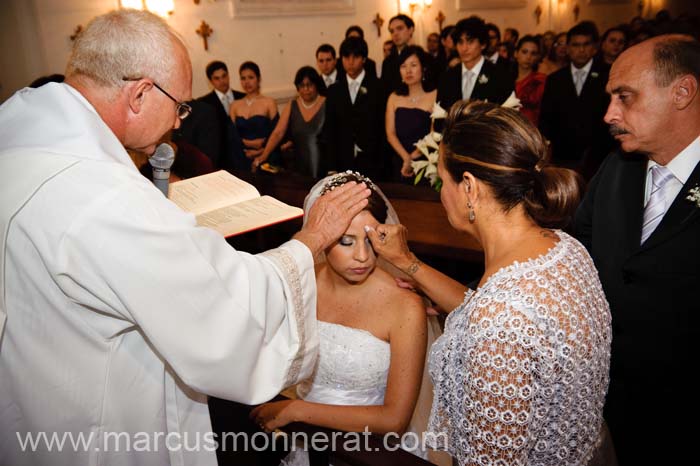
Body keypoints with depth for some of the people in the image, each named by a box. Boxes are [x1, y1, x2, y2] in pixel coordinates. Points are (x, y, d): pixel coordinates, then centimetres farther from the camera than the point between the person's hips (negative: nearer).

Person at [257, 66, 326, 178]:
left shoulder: (326, 104, -4)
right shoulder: (292, 106, 5)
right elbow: (278, 133, -2)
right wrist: (263, 156, -14)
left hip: (325, 165, -3)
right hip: (300, 165, 3)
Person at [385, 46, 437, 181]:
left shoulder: (434, 96, -4)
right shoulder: (394, 98, 7)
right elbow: (390, 133, 0)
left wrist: (413, 157, -13)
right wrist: (406, 158, -15)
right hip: (400, 166, 3)